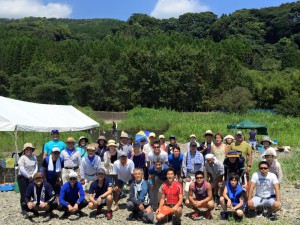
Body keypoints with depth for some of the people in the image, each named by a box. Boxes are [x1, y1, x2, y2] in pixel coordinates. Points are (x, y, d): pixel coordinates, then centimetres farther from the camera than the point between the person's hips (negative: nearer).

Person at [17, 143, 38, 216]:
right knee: (24, 194, -4)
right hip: (23, 178, -4)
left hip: (31, 178, 4)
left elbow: (36, 167, 2)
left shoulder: (34, 157, 5)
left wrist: (32, 176, -10)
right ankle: (24, 210, 2)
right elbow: (22, 169, -16)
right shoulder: (22, 158, -9)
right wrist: (28, 176, -16)